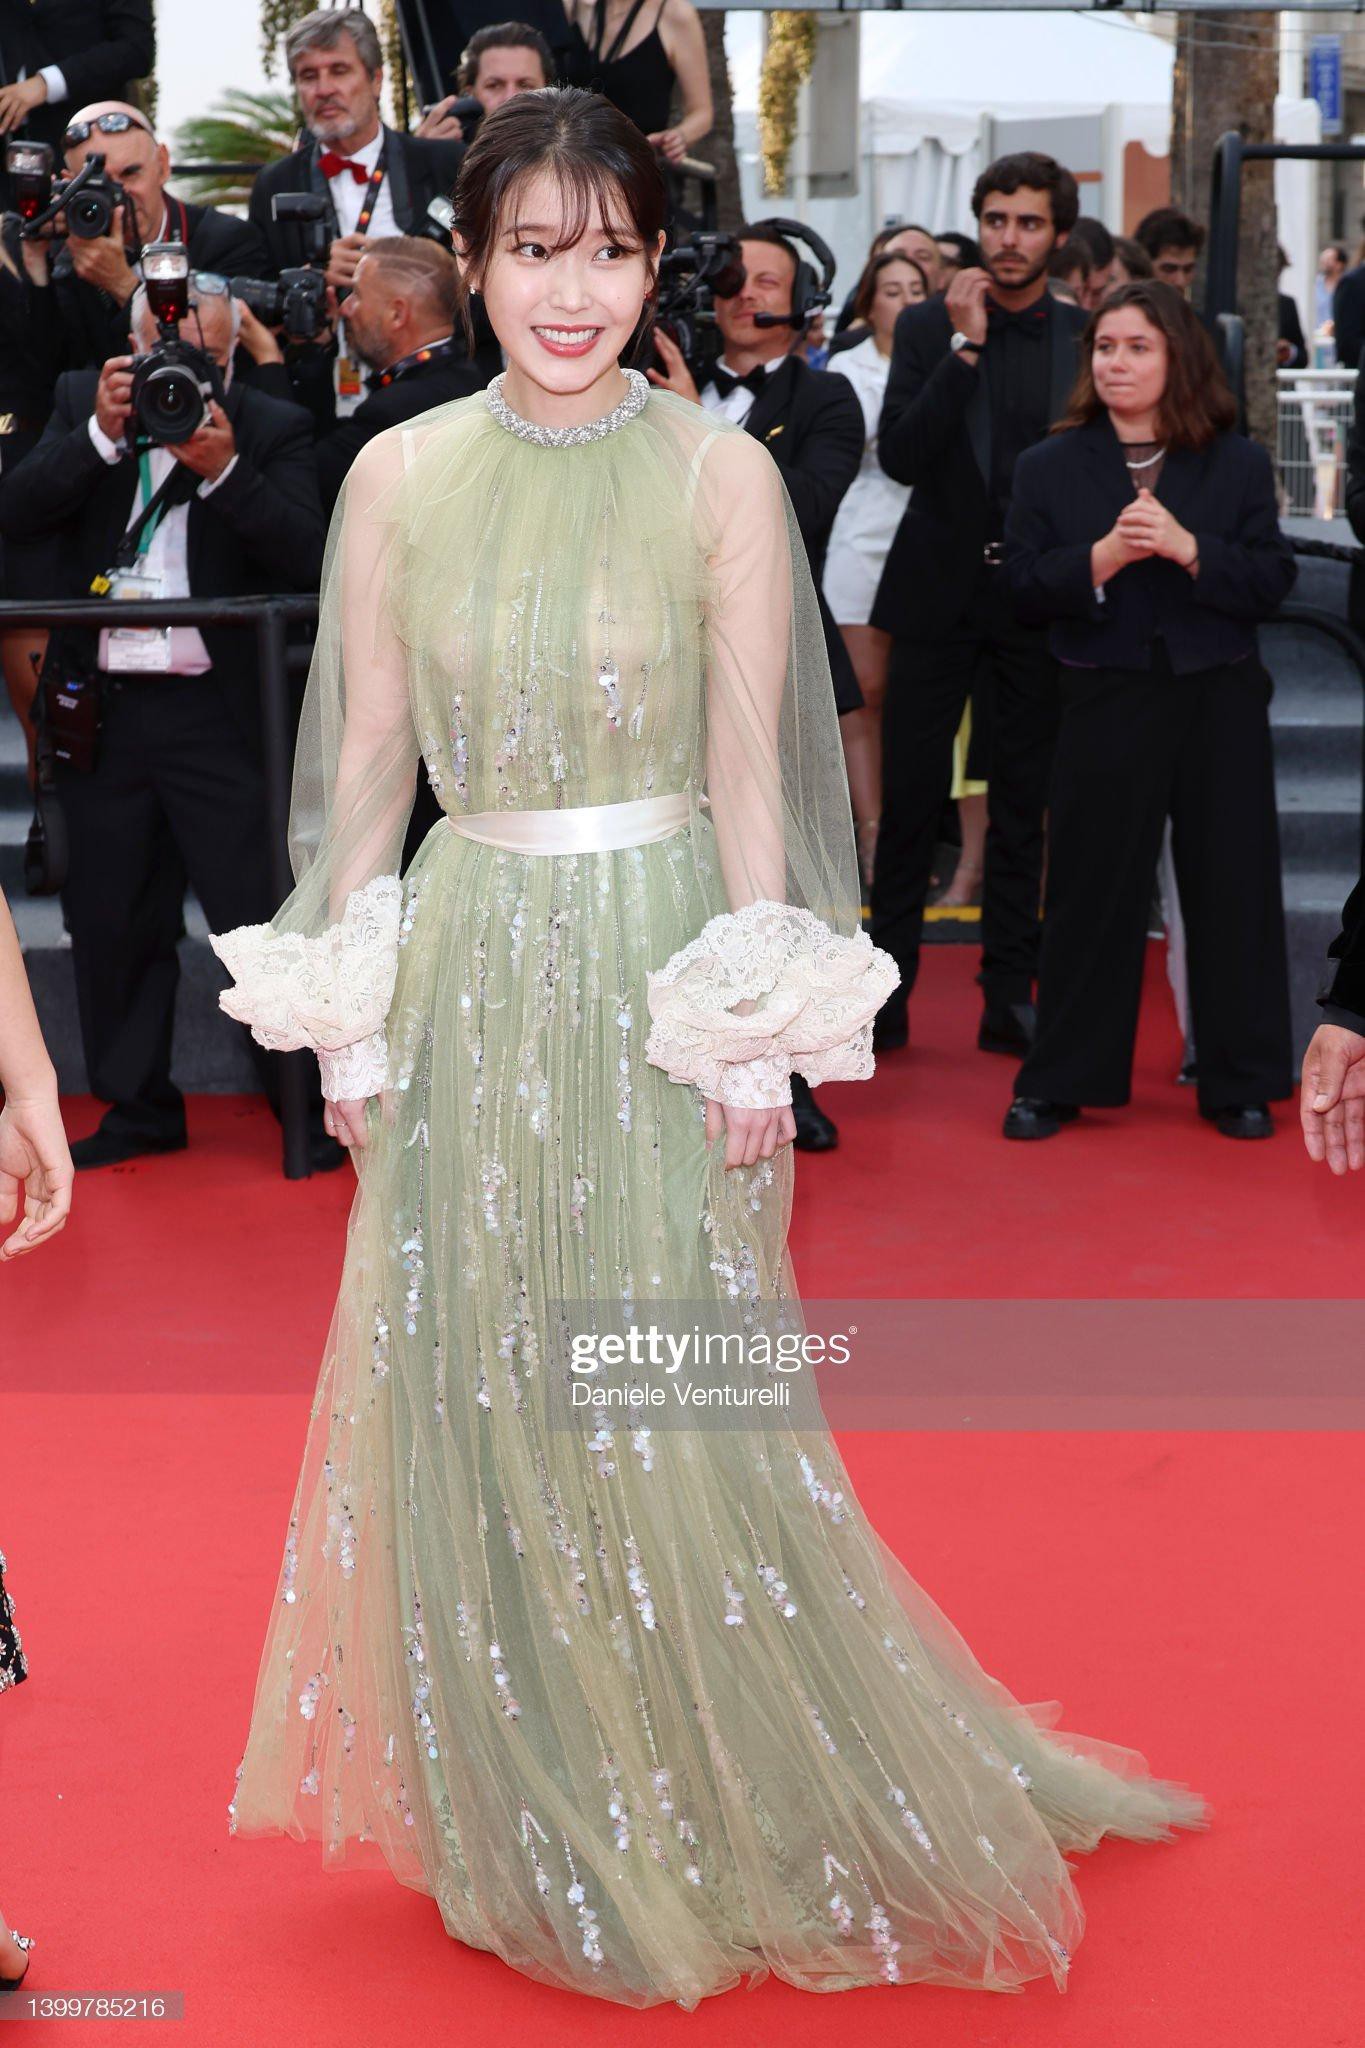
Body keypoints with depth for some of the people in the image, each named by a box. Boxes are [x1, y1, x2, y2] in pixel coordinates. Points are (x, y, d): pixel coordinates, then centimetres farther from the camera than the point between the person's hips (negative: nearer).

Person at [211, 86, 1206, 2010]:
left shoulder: (721, 471, -4)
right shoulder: (401, 473, 3)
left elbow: (746, 760, -4)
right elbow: (368, 758, 6)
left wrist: (759, 1034, -8)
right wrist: (351, 1024, 4)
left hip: (655, 959, -3)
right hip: (465, 967, 3)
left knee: (682, 1401, 2)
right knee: (476, 1397, 9)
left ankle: (732, 1817, 23)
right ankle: (527, 1825, 29)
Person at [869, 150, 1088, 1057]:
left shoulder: (1087, 337, 4)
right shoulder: (928, 326, 1)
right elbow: (900, 456, -11)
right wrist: (965, 346, -15)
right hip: (940, 595, -1)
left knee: (1025, 807, 7)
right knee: (909, 800, 1)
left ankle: (1010, 995, 15)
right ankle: (887, 991, 10)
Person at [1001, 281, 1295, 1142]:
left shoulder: (1239, 465, 4)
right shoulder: (1050, 468, 5)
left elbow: (1274, 578, -3)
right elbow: (1026, 587, -2)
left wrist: (1187, 548, -17)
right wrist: (1103, 556, -18)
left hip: (1219, 703, 0)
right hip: (1107, 705, 0)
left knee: (1232, 890, 5)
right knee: (1091, 892, 4)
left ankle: (1241, 1083, 17)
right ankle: (1060, 1081, 16)